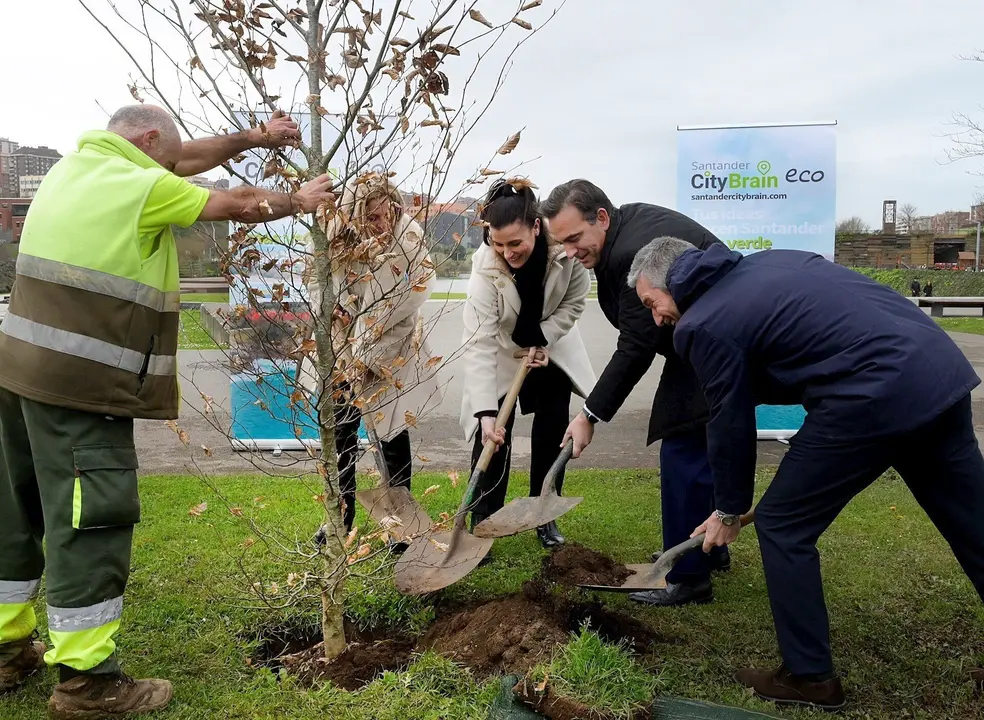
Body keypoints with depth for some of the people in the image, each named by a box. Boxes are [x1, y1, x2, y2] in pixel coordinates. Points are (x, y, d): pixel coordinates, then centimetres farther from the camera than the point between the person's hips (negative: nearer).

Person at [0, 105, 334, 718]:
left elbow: (185, 159, 21)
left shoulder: (78, 163, 14)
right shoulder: (143, 187, -11)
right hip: (81, 384, -9)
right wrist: (298, 202, 16)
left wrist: (255, 137, 23)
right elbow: (239, 207, -1)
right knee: (93, 519, -3)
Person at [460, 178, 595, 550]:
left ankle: (545, 518, 20)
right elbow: (480, 344, -37)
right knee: (493, 436, -9)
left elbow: (573, 303, -11)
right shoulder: (485, 267, -34)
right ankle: (482, 523, 5)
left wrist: (543, 340, -21)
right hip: (502, 354, -2)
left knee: (552, 434, 4)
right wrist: (486, 412, -44)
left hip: (551, 347, 3)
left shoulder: (566, 248, -30)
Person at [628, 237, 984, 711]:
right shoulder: (766, 263, 20)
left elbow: (730, 424, 2)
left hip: (873, 397, -9)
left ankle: (809, 677, 18)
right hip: (942, 367, 9)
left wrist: (729, 511, 17)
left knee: (782, 527, 7)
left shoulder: (702, 325, -3)